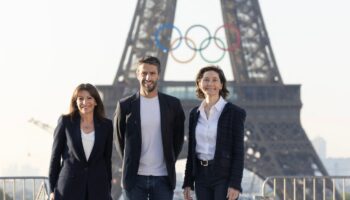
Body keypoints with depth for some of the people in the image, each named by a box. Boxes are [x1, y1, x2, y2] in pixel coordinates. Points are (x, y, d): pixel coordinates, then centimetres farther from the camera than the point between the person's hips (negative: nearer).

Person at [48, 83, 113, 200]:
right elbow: (55, 155, 4)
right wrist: (52, 189, 1)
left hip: (98, 189, 2)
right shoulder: (65, 122, 3)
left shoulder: (106, 125, 7)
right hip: (69, 185, -2)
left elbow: (107, 159, 11)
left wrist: (108, 190, 9)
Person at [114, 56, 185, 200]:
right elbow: (120, 139, 10)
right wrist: (129, 165, 8)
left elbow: (178, 138, 12)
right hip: (135, 177, -1)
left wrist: (170, 162, 8)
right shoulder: (125, 106, 0)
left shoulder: (172, 104, 3)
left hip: (163, 178, 1)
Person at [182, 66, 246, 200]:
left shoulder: (235, 112, -6)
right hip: (202, 176, 5)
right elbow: (191, 150, 13)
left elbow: (238, 151, -9)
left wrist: (235, 184, -16)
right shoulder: (195, 113, 10)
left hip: (224, 176, -5)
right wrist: (187, 183, 9)